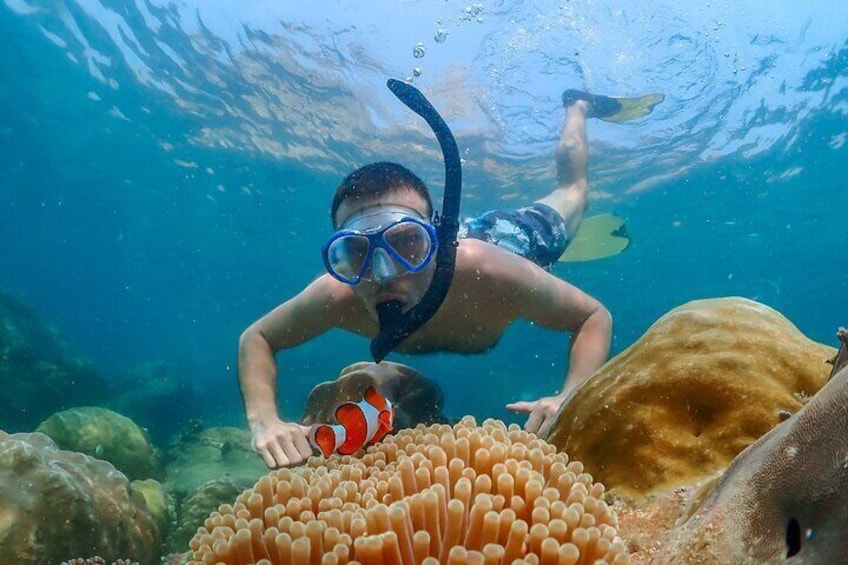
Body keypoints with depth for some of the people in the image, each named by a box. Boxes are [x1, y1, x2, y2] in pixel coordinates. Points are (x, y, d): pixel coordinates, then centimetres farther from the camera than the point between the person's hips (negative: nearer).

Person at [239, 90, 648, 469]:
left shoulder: (485, 272, -50)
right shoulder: (336, 296, -43)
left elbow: (595, 316, -34)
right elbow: (256, 338, -24)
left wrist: (569, 399, -53)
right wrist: (265, 421, -44)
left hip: (510, 236, -1)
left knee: (572, 189, 30)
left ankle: (577, 107, 53)